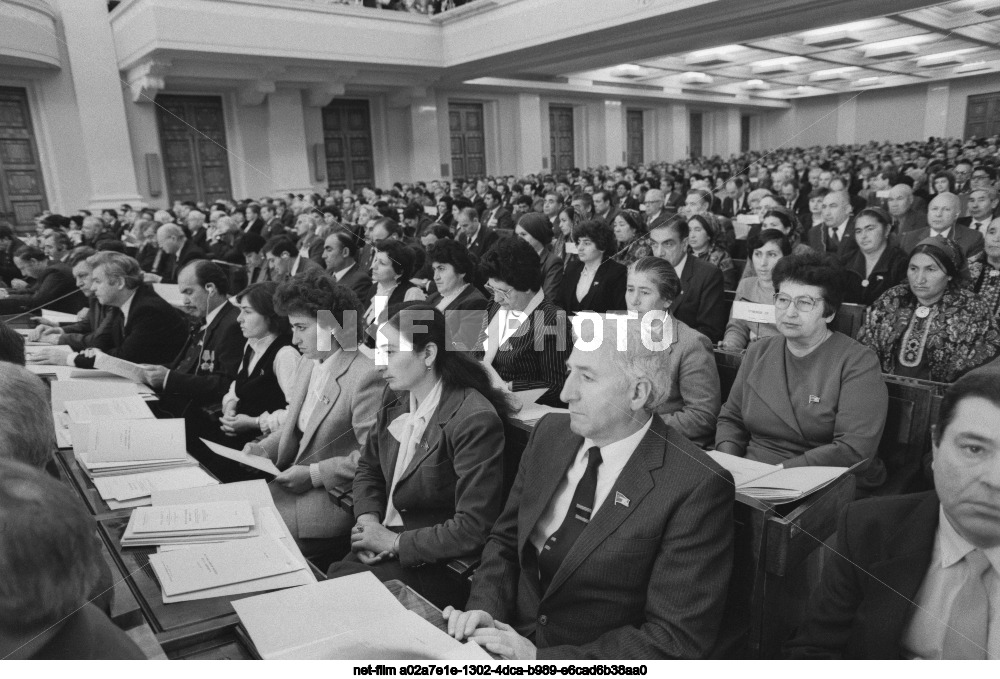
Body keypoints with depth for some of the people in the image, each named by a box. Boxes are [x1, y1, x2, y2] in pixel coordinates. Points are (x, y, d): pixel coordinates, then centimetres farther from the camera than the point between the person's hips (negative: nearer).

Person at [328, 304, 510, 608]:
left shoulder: (476, 420, -22)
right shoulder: (395, 396, 2)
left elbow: (473, 529, -21)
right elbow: (368, 468, 16)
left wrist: (395, 542, -16)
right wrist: (367, 520, -3)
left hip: (432, 567, -6)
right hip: (381, 547, 7)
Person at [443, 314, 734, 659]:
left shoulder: (697, 489, -18)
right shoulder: (550, 433, 0)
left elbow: (676, 639, -16)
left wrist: (541, 658, -20)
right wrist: (485, 608, -10)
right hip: (511, 640, 5)